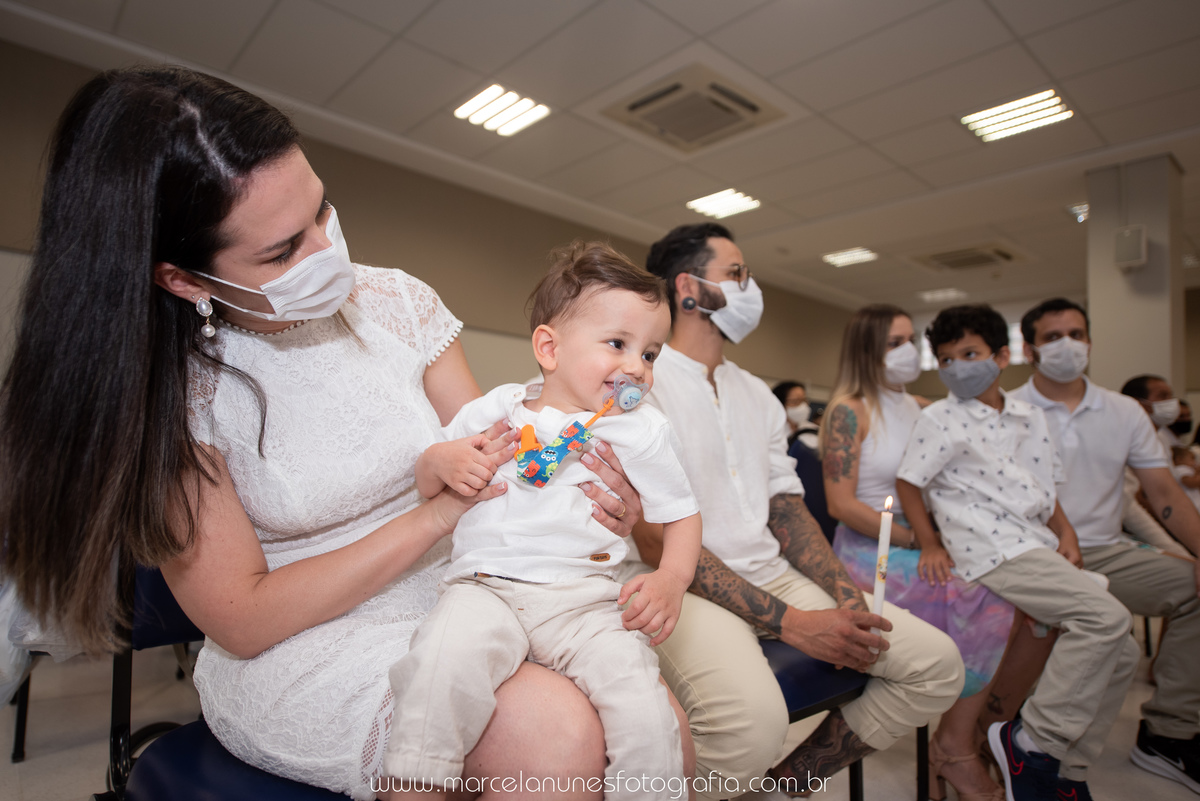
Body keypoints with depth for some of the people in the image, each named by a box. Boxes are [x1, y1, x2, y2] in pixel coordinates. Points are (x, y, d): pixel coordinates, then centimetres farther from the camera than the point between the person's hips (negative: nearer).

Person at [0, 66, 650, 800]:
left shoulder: (396, 302, -2)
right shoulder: (162, 389, -12)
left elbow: (492, 453, 1)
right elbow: (243, 621, -13)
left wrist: (580, 491, -22)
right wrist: (434, 515, -22)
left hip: (455, 600, 4)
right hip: (298, 652, -3)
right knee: (556, 735, -29)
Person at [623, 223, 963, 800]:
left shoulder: (757, 395, 16)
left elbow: (789, 513, 14)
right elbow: (656, 542, -15)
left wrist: (847, 597, -4)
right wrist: (789, 621, -18)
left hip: (773, 576, 8)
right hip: (685, 591, -7)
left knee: (937, 663, -3)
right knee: (753, 720, -35)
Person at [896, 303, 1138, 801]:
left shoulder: (1030, 416, 15)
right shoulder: (940, 418, -5)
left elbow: (1043, 489, 21)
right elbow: (907, 483, -4)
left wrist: (1065, 532, 5)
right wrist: (931, 545, -5)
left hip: (1039, 549, 8)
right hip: (993, 553, -8)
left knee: (1120, 653, 7)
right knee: (1106, 616, -23)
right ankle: (1030, 741, -13)